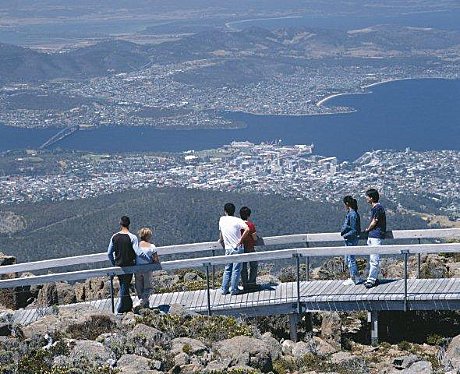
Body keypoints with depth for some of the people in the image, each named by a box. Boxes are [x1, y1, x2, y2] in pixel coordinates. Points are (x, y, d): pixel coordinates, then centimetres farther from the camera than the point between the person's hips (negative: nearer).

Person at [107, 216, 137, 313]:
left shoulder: (114, 237, -2)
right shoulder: (132, 237, -14)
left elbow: (109, 253, 3)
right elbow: (136, 253, -21)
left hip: (118, 265, 3)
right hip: (129, 265, -3)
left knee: (122, 285, 20)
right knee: (125, 286, 7)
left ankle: (129, 304, 29)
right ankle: (121, 308, 9)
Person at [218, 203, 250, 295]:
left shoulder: (222, 220, 2)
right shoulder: (237, 220, -11)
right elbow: (247, 229, -26)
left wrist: (221, 241, 37)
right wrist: (241, 240, -16)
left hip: (228, 248, 4)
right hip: (237, 248, -4)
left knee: (227, 269, 14)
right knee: (236, 270, 3)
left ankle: (224, 289, 13)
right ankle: (234, 289, 4)